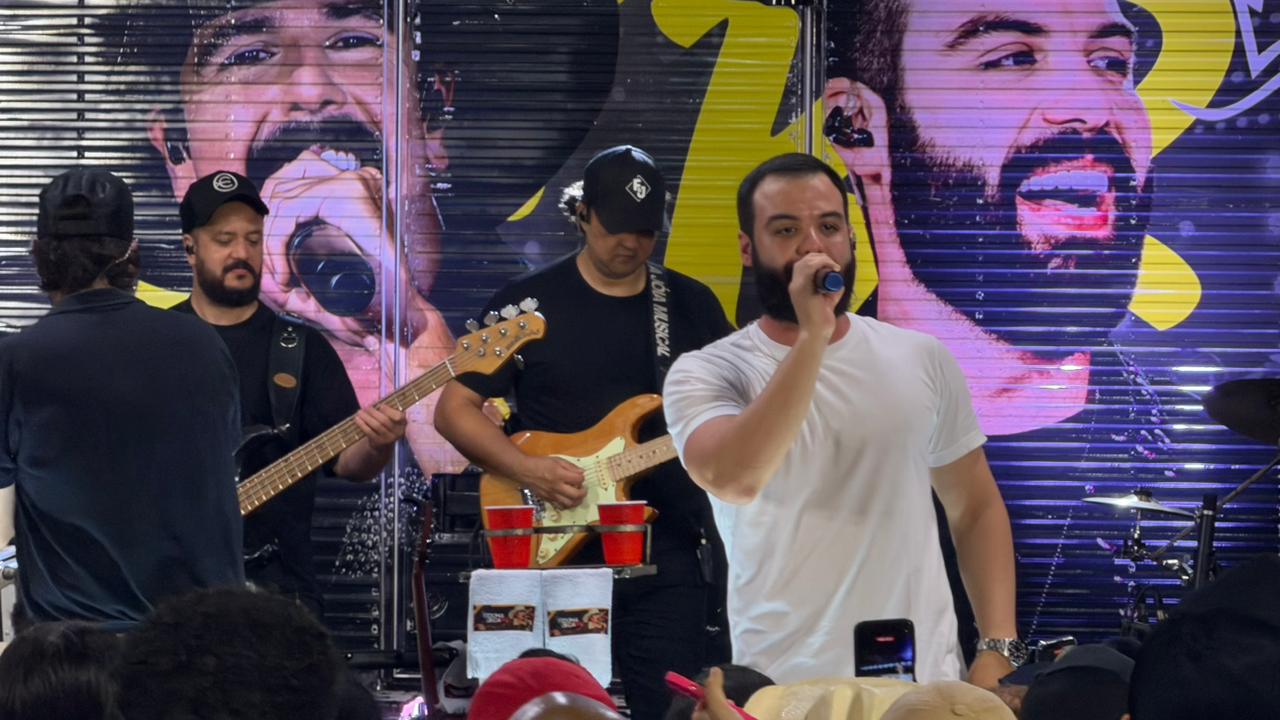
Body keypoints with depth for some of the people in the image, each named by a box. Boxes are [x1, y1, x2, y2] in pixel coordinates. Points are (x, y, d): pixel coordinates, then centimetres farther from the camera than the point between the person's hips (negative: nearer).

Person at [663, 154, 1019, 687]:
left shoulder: (923, 359, 5)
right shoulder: (706, 374, -5)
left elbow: (975, 510, 11)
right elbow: (734, 480, -26)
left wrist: (998, 647, -1)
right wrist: (812, 335, -24)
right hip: (784, 692, -2)